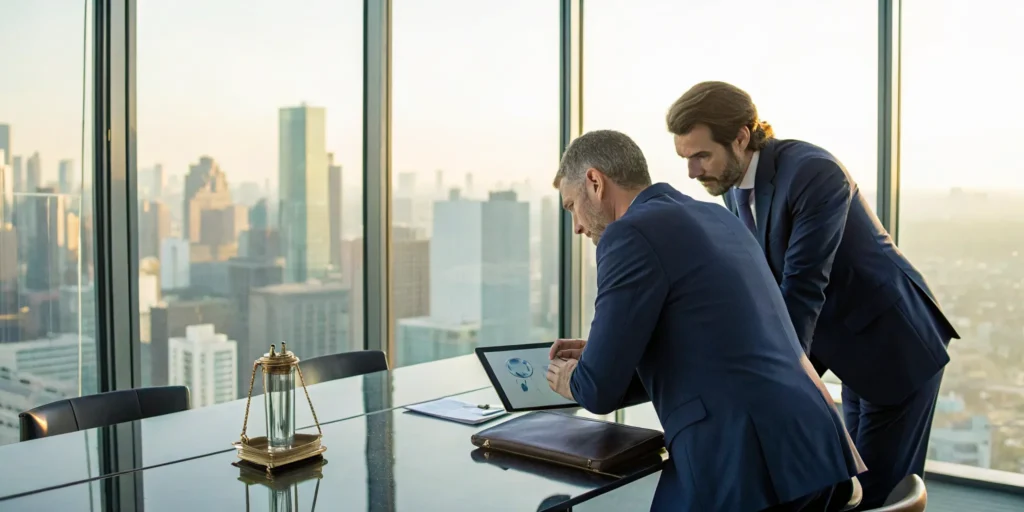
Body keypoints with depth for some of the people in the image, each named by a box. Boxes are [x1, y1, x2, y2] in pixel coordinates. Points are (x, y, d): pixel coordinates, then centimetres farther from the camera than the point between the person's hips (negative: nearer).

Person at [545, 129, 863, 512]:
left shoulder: (631, 233, -8)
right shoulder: (716, 218, 18)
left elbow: (601, 391, -8)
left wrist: (573, 380, 14)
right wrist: (605, 356, 27)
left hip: (750, 463, -8)